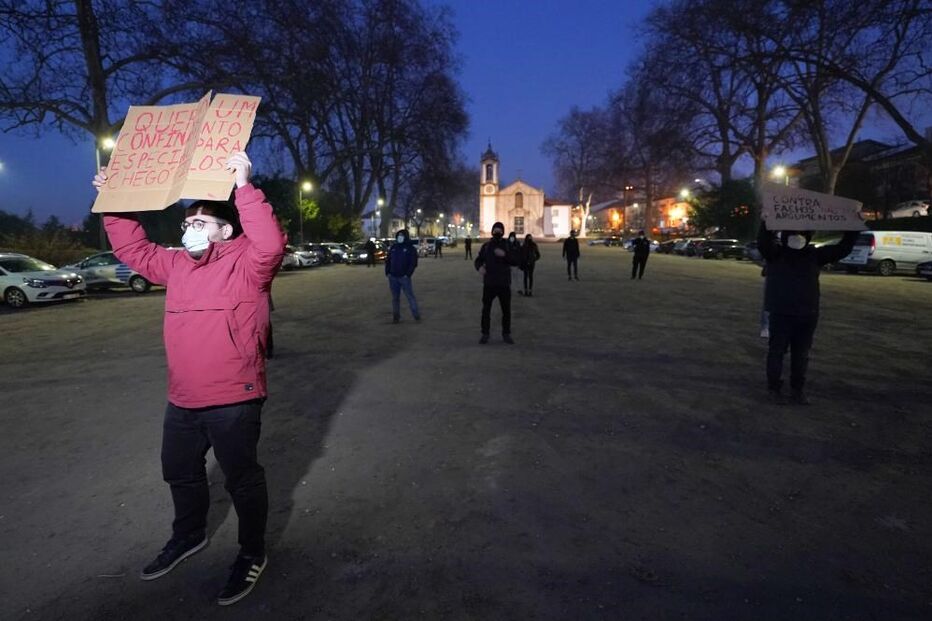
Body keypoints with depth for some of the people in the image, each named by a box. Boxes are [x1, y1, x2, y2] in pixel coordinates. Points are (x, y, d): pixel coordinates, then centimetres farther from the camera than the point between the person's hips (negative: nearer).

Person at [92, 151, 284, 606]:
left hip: (233, 400, -8)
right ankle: (189, 535, 49)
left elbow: (270, 245, -33)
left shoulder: (245, 263, -13)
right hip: (182, 400, 9)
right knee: (180, 473, 25)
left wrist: (244, 188, -36)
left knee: (241, 478, 7)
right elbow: (133, 248, 23)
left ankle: (252, 554, 26)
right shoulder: (177, 264, 12)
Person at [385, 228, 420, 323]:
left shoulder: (411, 248, -1)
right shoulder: (393, 247, 13)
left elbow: (413, 263, -7)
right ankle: (396, 316, 16)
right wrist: (387, 272, 4)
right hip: (393, 277, 5)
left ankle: (416, 315, 2)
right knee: (395, 297, 9)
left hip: (404, 277, -5)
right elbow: (388, 260, 15)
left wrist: (408, 274, -15)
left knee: (410, 296, -5)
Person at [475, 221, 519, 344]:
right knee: (486, 309, 3)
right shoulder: (486, 246, 5)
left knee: (506, 310, 6)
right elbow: (478, 260, 7)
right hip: (489, 283, 0)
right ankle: (485, 334, 14)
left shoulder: (508, 245, 3)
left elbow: (516, 261, -4)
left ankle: (506, 334, 20)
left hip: (504, 284, 0)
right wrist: (479, 267, -16)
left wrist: (504, 255, -20)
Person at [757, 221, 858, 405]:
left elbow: (843, 248, 5)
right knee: (777, 352, 3)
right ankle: (774, 388, 14)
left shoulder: (815, 255, 8)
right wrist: (767, 223, -40)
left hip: (807, 314, 4)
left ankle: (798, 389, 24)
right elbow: (763, 243, -24)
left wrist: (853, 228, -7)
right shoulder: (775, 253, -4)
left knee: (801, 355, 12)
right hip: (780, 313, -4)